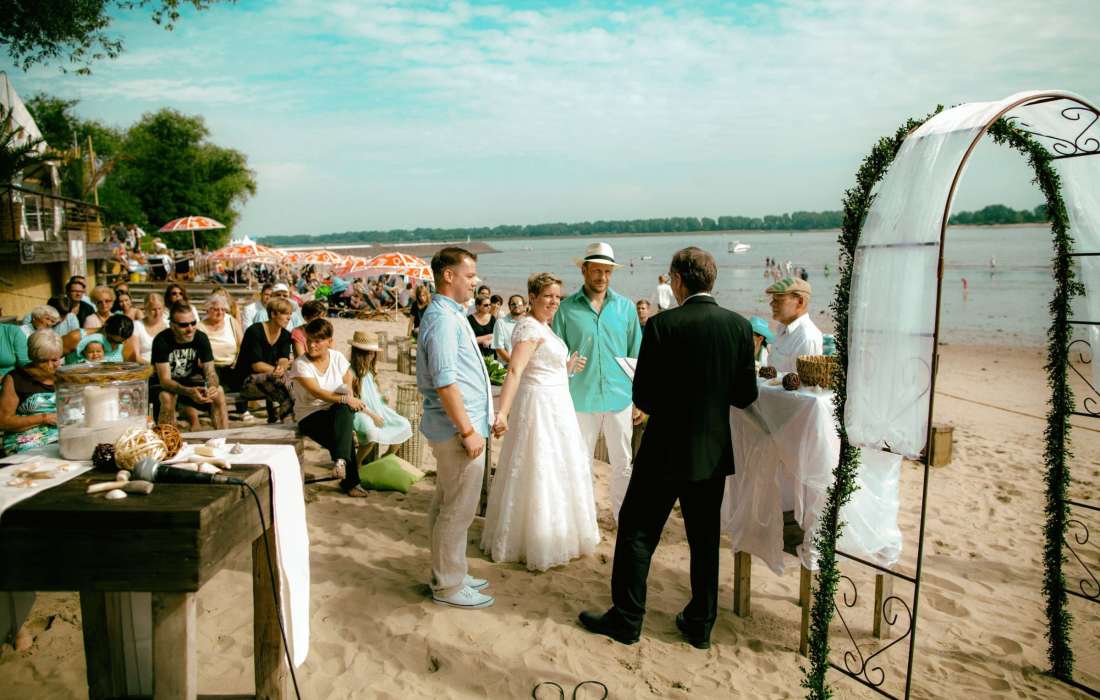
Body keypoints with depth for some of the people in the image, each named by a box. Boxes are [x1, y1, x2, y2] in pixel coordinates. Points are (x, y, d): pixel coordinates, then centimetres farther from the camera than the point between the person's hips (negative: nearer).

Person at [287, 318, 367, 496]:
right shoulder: (300, 364, -9)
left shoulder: (338, 358, 4)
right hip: (310, 416, -3)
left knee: (344, 410, -36)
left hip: (339, 414, 3)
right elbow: (317, 392, -22)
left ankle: (340, 459, -39)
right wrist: (345, 399, -33)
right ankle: (351, 481, -23)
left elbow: (348, 390, 7)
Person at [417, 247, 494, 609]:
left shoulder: (450, 314, 14)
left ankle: (448, 573, 32)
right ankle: (449, 586, 13)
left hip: (452, 428, 11)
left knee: (446, 505, 19)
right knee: (458, 510, 0)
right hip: (458, 428, -11)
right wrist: (467, 430, -22)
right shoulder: (443, 318, -18)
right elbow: (444, 382, -24)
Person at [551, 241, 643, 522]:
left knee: (623, 463, 11)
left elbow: (636, 356, 7)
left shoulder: (626, 307, 3)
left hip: (620, 398, 1)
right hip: (581, 399, -1)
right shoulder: (567, 308, -2)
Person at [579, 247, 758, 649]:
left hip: (667, 449, -4)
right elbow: (746, 395, 0)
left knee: (637, 532, 10)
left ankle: (626, 620, 19)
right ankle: (700, 624, 28)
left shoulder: (662, 325, -16)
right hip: (715, 450, 5)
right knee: (705, 539, 17)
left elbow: (643, 396, -14)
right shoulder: (740, 326, -3)